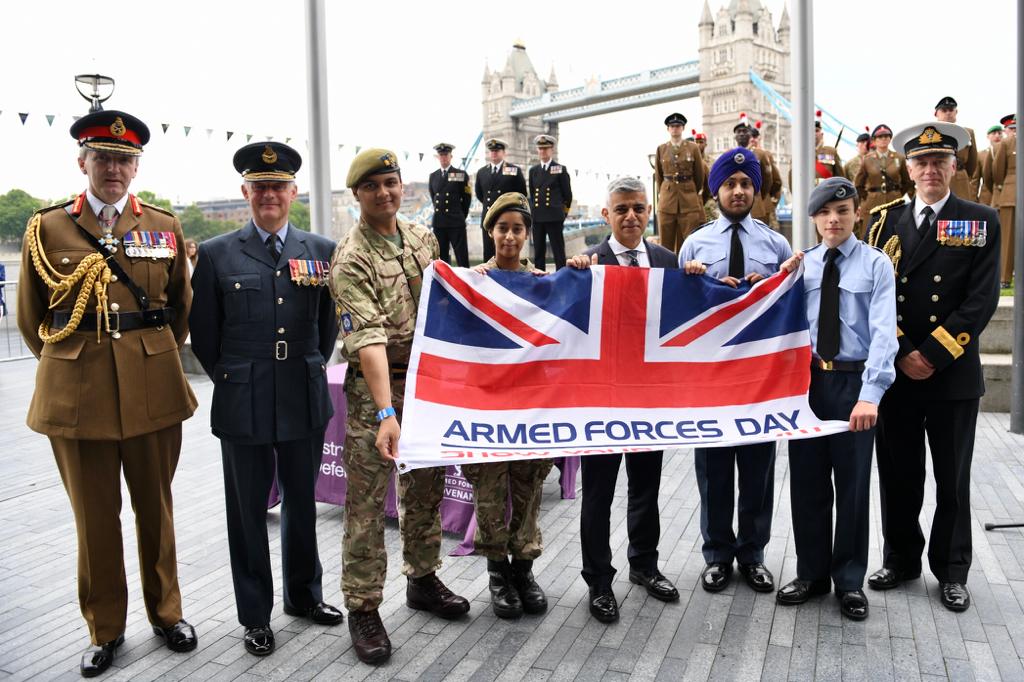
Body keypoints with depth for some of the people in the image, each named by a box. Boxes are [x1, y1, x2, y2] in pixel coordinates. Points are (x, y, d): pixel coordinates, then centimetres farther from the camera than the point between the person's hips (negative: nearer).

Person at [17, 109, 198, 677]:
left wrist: (155, 359, 10)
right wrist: (67, 364, 10)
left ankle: (166, 613, 31)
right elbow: (30, 317, 10)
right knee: (94, 517, 10)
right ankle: (104, 628, 27)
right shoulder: (46, 228, 3)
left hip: (153, 393, 1)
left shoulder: (164, 227, 5)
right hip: (75, 397, 0)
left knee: (156, 508, 13)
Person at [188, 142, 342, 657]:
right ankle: (255, 615, 27)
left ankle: (304, 594, 36)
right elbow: (203, 333, 4)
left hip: (305, 402, 2)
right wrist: (231, 380, 5)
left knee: (302, 503, 16)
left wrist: (312, 369, 9)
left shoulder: (322, 250, 3)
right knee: (248, 512, 10)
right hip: (242, 406, -1)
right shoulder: (216, 254, -2)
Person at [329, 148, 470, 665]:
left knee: (426, 487, 17)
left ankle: (423, 579, 35)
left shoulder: (424, 239, 7)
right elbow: (369, 337, -24)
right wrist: (385, 412, -32)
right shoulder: (350, 259, -14)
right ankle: (363, 608, 15)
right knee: (366, 504, 1)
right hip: (374, 389, -6)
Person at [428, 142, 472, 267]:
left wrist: (461, 215, 8)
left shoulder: (461, 174, 0)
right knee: (441, 258, 7)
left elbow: (467, 198, 4)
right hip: (438, 223, 4)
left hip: (457, 223, -4)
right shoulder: (433, 176, 12)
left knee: (462, 257, -4)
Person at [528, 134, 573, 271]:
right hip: (537, 217, 4)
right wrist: (534, 211, 13)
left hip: (555, 217, -4)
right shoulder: (533, 170, 13)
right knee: (538, 252, 6)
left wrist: (563, 212, 8)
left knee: (558, 252, -2)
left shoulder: (560, 169, 2)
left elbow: (567, 194, 5)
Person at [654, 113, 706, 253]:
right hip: (667, 198, 1)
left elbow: (700, 175, 10)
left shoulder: (693, 148, 4)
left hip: (689, 200, -1)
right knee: (666, 241, 2)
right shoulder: (661, 149, 8)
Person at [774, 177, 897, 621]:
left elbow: (883, 331, -15)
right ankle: (811, 573, 27)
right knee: (806, 481, 10)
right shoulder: (801, 264, 6)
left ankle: (850, 582, 25)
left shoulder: (876, 264, -4)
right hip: (807, 379, 3)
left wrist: (871, 394, -25)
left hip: (854, 381, -3)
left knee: (852, 483, 8)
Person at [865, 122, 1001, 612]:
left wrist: (933, 355, -15)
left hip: (953, 374, -1)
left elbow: (982, 300, -7)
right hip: (895, 372, 2)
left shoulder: (982, 222, 2)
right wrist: (902, 354, -10)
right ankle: (900, 559, 27)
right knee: (898, 475, 10)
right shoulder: (885, 222, 7)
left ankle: (952, 571, 25)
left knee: (952, 479, 9)